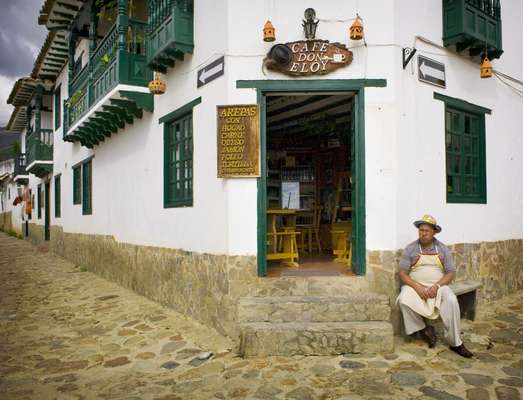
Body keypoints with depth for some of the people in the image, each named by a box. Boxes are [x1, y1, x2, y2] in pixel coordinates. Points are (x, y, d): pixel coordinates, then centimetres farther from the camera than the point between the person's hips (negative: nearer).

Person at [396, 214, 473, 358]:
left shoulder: (442, 249, 6)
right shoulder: (410, 249, 1)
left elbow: (451, 273, 2)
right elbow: (402, 273, -3)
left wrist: (437, 286, -16)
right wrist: (417, 287, -19)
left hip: (438, 286, 1)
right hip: (415, 286, -1)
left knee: (451, 301, -30)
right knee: (404, 300, -31)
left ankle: (455, 343, -18)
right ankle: (423, 329, -6)